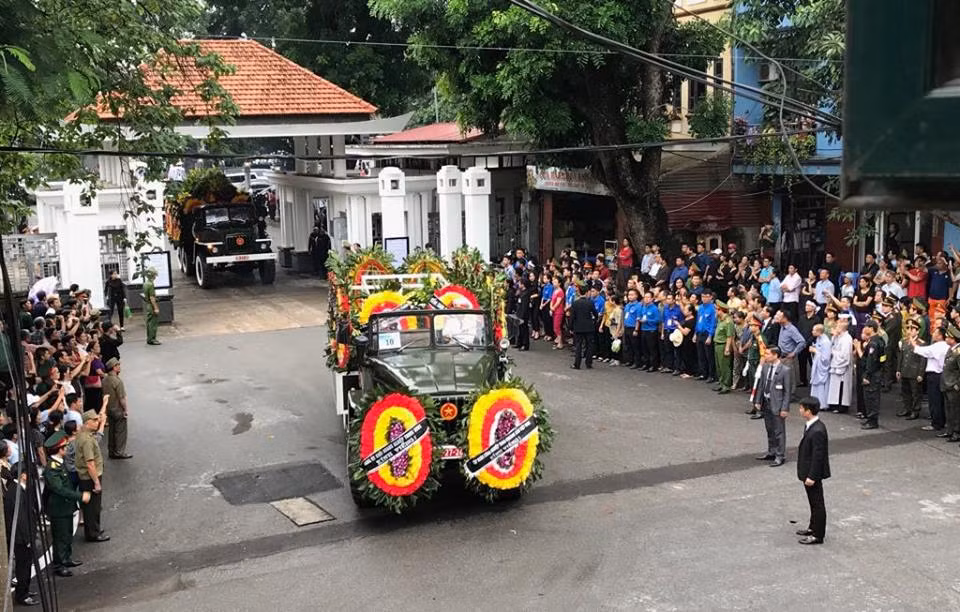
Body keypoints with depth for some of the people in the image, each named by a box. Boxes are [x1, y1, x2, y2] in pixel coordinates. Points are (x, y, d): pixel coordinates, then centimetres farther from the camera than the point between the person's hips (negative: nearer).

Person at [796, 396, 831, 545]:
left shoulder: (817, 431, -27)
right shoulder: (811, 426, 3)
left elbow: (818, 456, -25)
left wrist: (812, 476, -21)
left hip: (813, 474, -10)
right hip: (809, 472, 10)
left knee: (817, 503, 3)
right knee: (813, 502, 22)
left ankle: (818, 535, 14)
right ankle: (813, 527, 36)